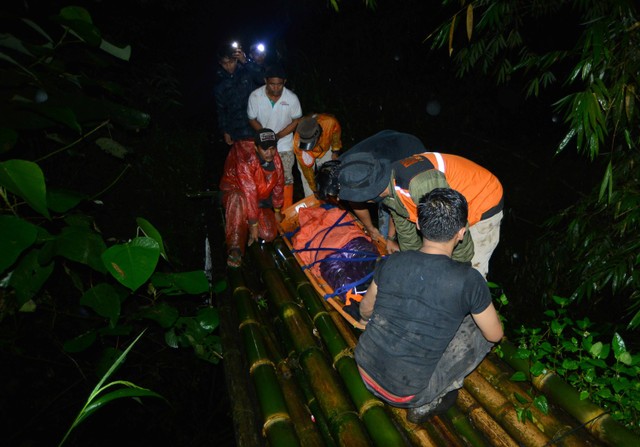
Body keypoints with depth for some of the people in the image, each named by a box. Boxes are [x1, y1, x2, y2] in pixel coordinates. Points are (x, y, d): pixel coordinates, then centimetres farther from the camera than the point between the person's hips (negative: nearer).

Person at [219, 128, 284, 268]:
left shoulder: (276, 159, -10)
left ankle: (245, 222, 15)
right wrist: (254, 225, -32)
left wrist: (277, 211, 13)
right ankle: (235, 249, -43)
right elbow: (249, 193, -33)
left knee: (269, 234, -17)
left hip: (261, 200, 5)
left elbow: (278, 185, 4)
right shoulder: (246, 160, -30)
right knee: (239, 198, -44)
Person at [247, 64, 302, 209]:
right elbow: (252, 119, -4)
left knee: (286, 179, 4)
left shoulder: (292, 98, -18)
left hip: (284, 145, -1)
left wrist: (279, 135, -17)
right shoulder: (255, 96, -17)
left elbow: (297, 120, -6)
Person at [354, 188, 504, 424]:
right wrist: (480, 304, 20)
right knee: (480, 329, 8)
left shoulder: (392, 261, -8)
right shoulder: (469, 280, -19)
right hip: (407, 393, -4)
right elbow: (495, 334, -1)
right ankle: (425, 404, 8)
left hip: (365, 370, 4)